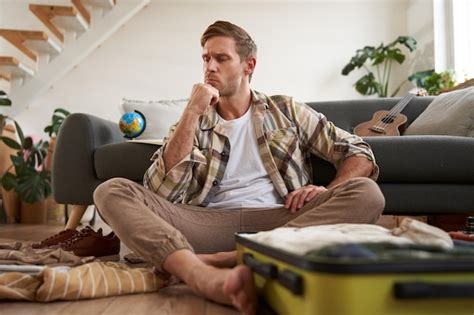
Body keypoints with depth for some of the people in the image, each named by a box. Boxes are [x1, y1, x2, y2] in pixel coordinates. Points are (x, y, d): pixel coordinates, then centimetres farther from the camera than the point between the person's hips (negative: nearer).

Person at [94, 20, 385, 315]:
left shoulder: (285, 110, 16)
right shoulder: (192, 123, 16)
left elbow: (359, 152, 14)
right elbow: (161, 193, 1)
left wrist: (328, 194, -7)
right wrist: (192, 113, -2)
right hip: (210, 225, 1)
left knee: (367, 193, -24)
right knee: (111, 191, -18)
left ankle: (215, 262, -32)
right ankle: (210, 279, -44)